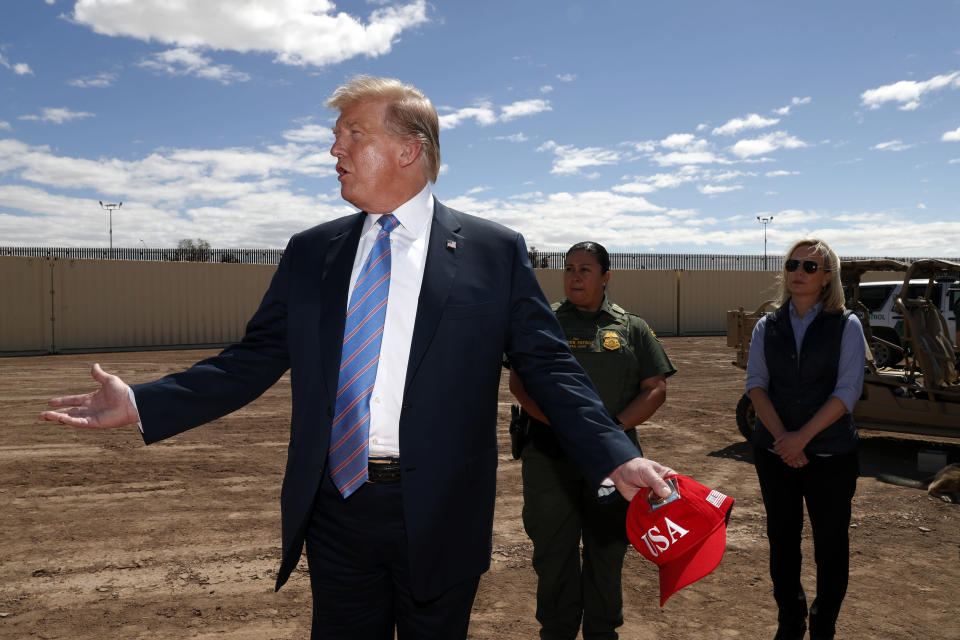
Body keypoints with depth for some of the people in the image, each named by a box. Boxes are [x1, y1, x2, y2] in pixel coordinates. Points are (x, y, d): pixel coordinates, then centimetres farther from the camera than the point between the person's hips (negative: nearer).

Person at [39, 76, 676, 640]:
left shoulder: (494, 251, -3)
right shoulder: (310, 253, 6)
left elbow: (549, 365, -5)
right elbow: (256, 358, 7)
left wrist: (616, 457, -16)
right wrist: (143, 403, -1)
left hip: (439, 517, -2)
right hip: (336, 510, 3)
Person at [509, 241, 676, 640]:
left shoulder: (631, 328, 9)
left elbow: (656, 389, 4)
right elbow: (520, 383, -2)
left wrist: (615, 426, -12)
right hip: (550, 458, 0)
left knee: (607, 551, 12)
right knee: (553, 550, 8)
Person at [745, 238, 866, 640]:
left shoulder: (846, 326, -2)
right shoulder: (767, 327, 5)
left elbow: (848, 390, -10)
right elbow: (756, 383, -2)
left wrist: (803, 436, -18)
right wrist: (780, 434, -16)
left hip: (831, 454, -2)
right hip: (774, 452, 3)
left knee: (830, 540, 7)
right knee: (782, 537, 11)